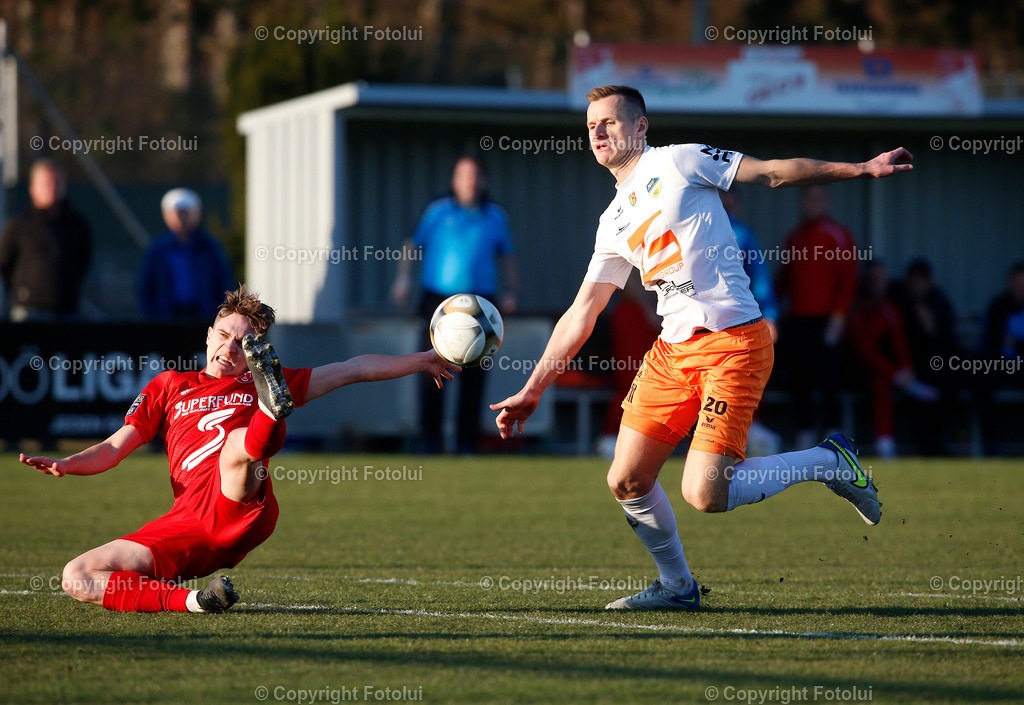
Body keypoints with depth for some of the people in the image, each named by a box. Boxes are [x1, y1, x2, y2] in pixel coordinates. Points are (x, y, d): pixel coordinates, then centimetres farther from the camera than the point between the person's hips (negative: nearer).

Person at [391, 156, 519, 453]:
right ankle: (430, 438, 6)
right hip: (438, 300, -2)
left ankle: (467, 443, 5)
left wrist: (512, 290, 8)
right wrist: (403, 278, -1)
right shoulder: (438, 211, 6)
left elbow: (507, 256, 19)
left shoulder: (495, 215, 12)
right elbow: (413, 245, 11)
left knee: (473, 375, 0)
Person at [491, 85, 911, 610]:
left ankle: (829, 462, 3)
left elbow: (773, 173, 1)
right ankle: (676, 585, 22)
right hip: (672, 350, 7)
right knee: (626, 482, 2)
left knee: (704, 494, -16)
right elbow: (580, 315, 20)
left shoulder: (678, 162, 0)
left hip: (733, 341, -7)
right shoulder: (614, 222, 18)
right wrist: (531, 391, 17)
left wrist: (861, 169, -6)